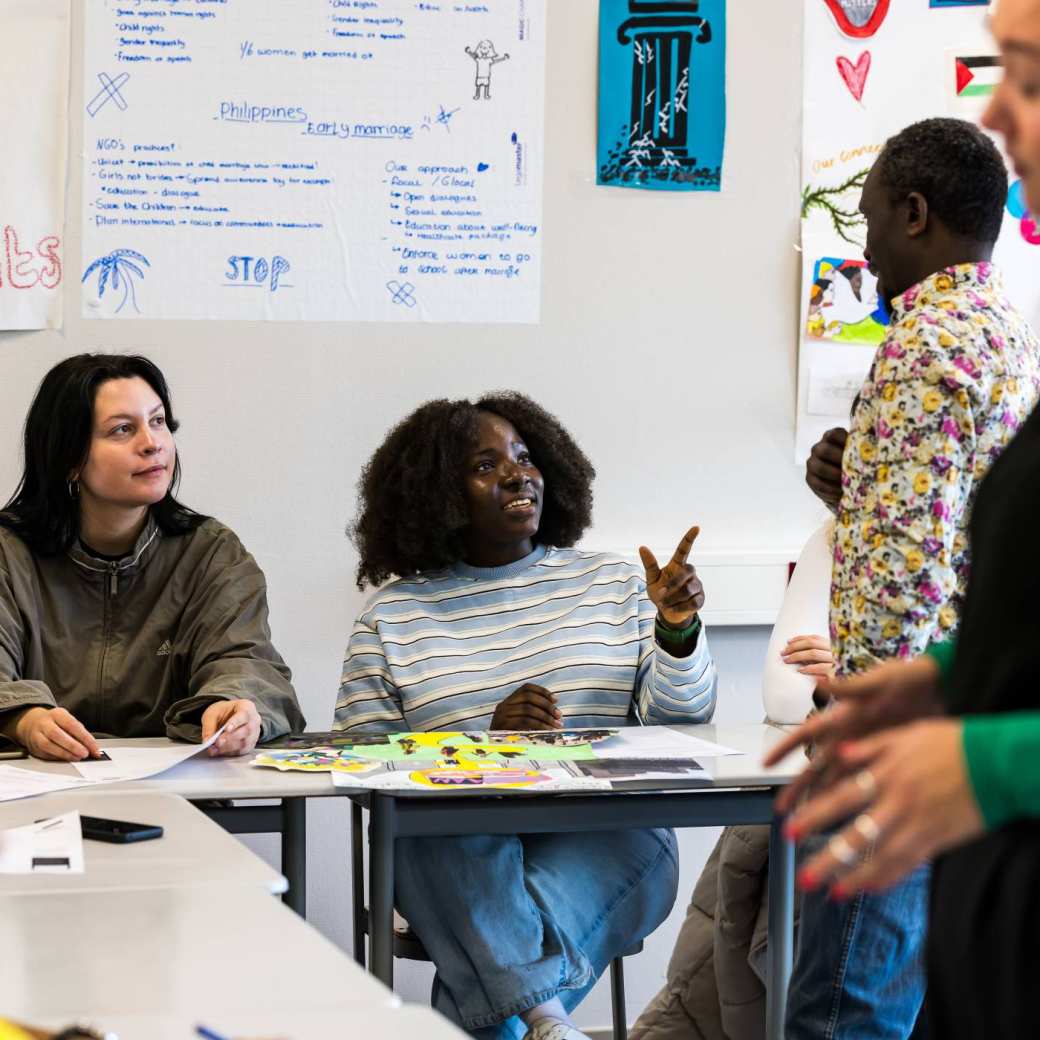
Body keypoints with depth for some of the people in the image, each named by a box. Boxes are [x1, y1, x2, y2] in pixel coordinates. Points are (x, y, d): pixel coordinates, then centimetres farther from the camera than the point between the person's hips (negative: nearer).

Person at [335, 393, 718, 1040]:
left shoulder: (617, 586, 13)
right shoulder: (393, 617, 9)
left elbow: (681, 720, 8)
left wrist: (677, 630, -11)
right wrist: (486, 738, -13)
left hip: (598, 839, 1)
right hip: (454, 849, -1)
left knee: (634, 841, -33)